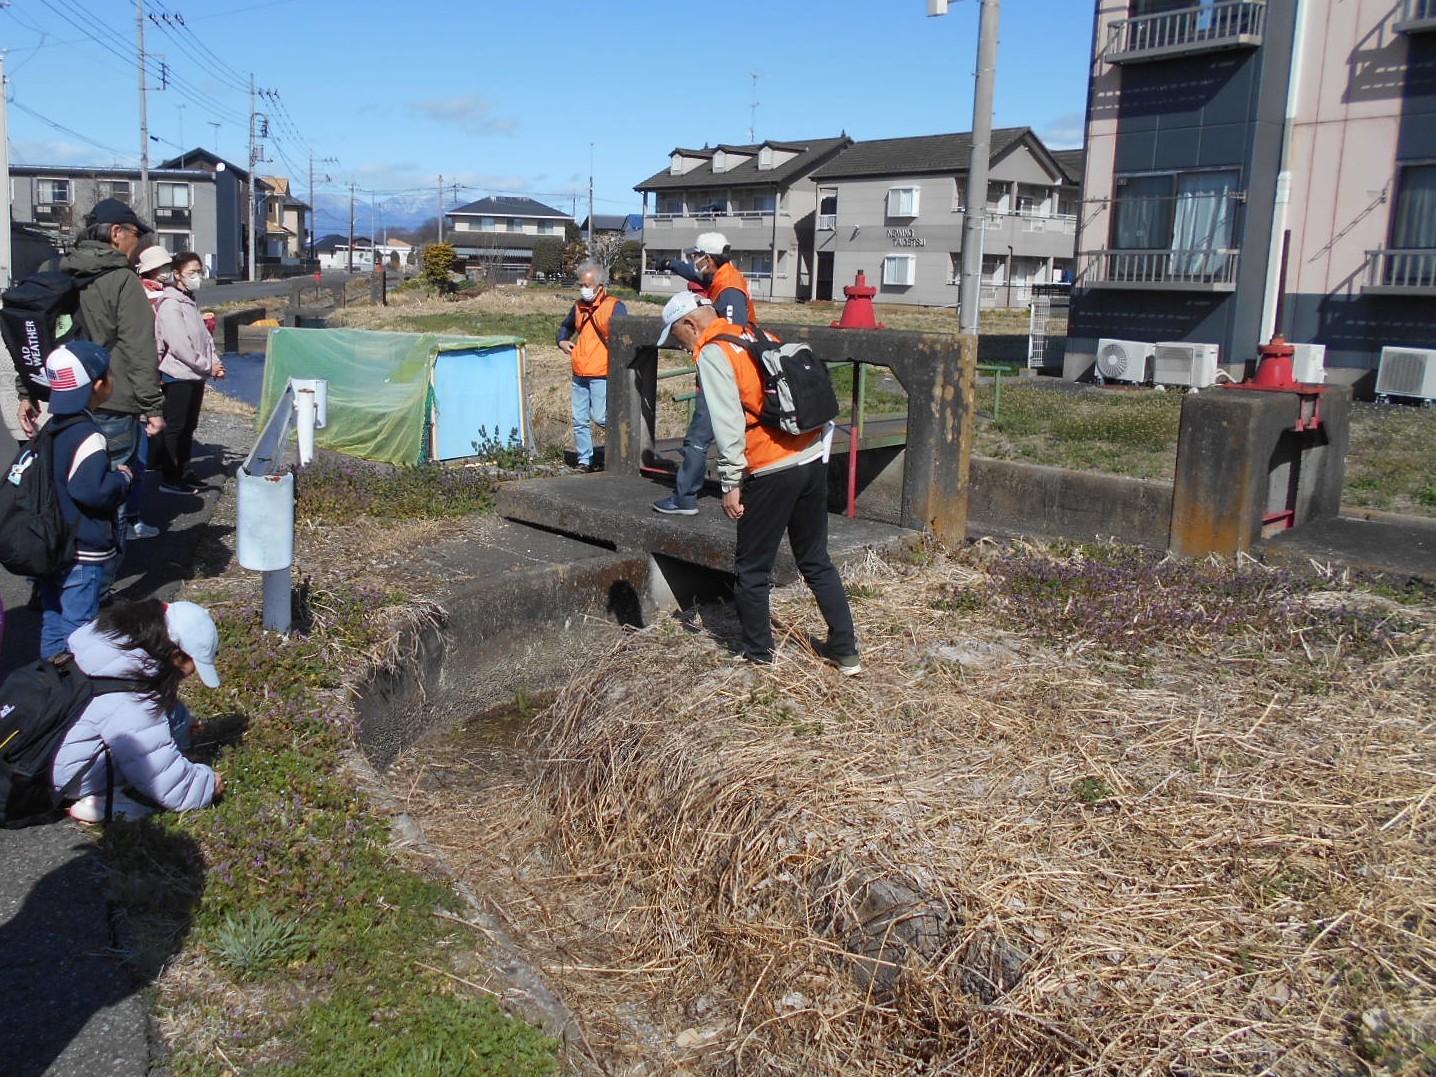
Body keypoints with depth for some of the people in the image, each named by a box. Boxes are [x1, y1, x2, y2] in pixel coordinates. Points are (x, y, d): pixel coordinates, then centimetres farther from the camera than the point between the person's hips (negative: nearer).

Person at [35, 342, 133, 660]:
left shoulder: (49, 427, 7)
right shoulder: (87, 436, -21)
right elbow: (91, 490, -29)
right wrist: (122, 477, -11)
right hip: (82, 553, -9)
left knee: (52, 618, 19)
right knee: (77, 625, 0)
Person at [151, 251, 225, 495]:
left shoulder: (190, 301, 15)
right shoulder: (170, 304, -15)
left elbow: (204, 337, 15)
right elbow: (179, 346, -21)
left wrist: (214, 362, -1)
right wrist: (207, 366, -15)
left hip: (195, 376, 9)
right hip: (178, 376, -9)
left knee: (188, 427, 16)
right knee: (175, 428, -4)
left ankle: (183, 472, 26)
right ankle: (169, 479, 2)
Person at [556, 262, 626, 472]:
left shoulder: (614, 307, -7)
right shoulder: (579, 307, 14)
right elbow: (566, 326, 33)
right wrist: (562, 341, 14)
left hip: (601, 374, -6)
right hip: (580, 375, 6)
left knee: (600, 418, -10)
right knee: (580, 421, 6)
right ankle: (585, 460, 15)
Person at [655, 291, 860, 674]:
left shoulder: (712, 353, -7)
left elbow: (728, 424, -16)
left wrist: (731, 484, -12)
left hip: (771, 472, -8)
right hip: (813, 459, 8)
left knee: (751, 569, 9)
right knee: (817, 562, 17)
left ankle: (758, 654, 19)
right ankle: (845, 652, 20)